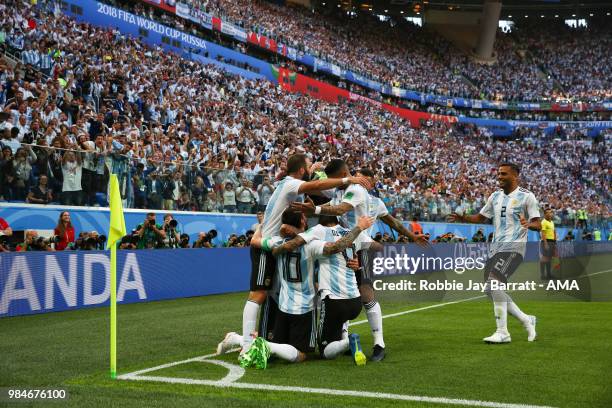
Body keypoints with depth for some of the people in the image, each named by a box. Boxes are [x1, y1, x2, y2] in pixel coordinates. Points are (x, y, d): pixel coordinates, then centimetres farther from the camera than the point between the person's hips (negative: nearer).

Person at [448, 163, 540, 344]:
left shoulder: (526, 196, -4)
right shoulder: (495, 196, 15)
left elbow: (538, 225, -7)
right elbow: (482, 217, 24)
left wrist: (529, 224, -29)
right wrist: (463, 218, 7)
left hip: (513, 247, -8)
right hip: (496, 248, 8)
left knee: (495, 283, -23)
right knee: (492, 291, 6)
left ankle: (502, 332, -16)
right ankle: (526, 320, 23)